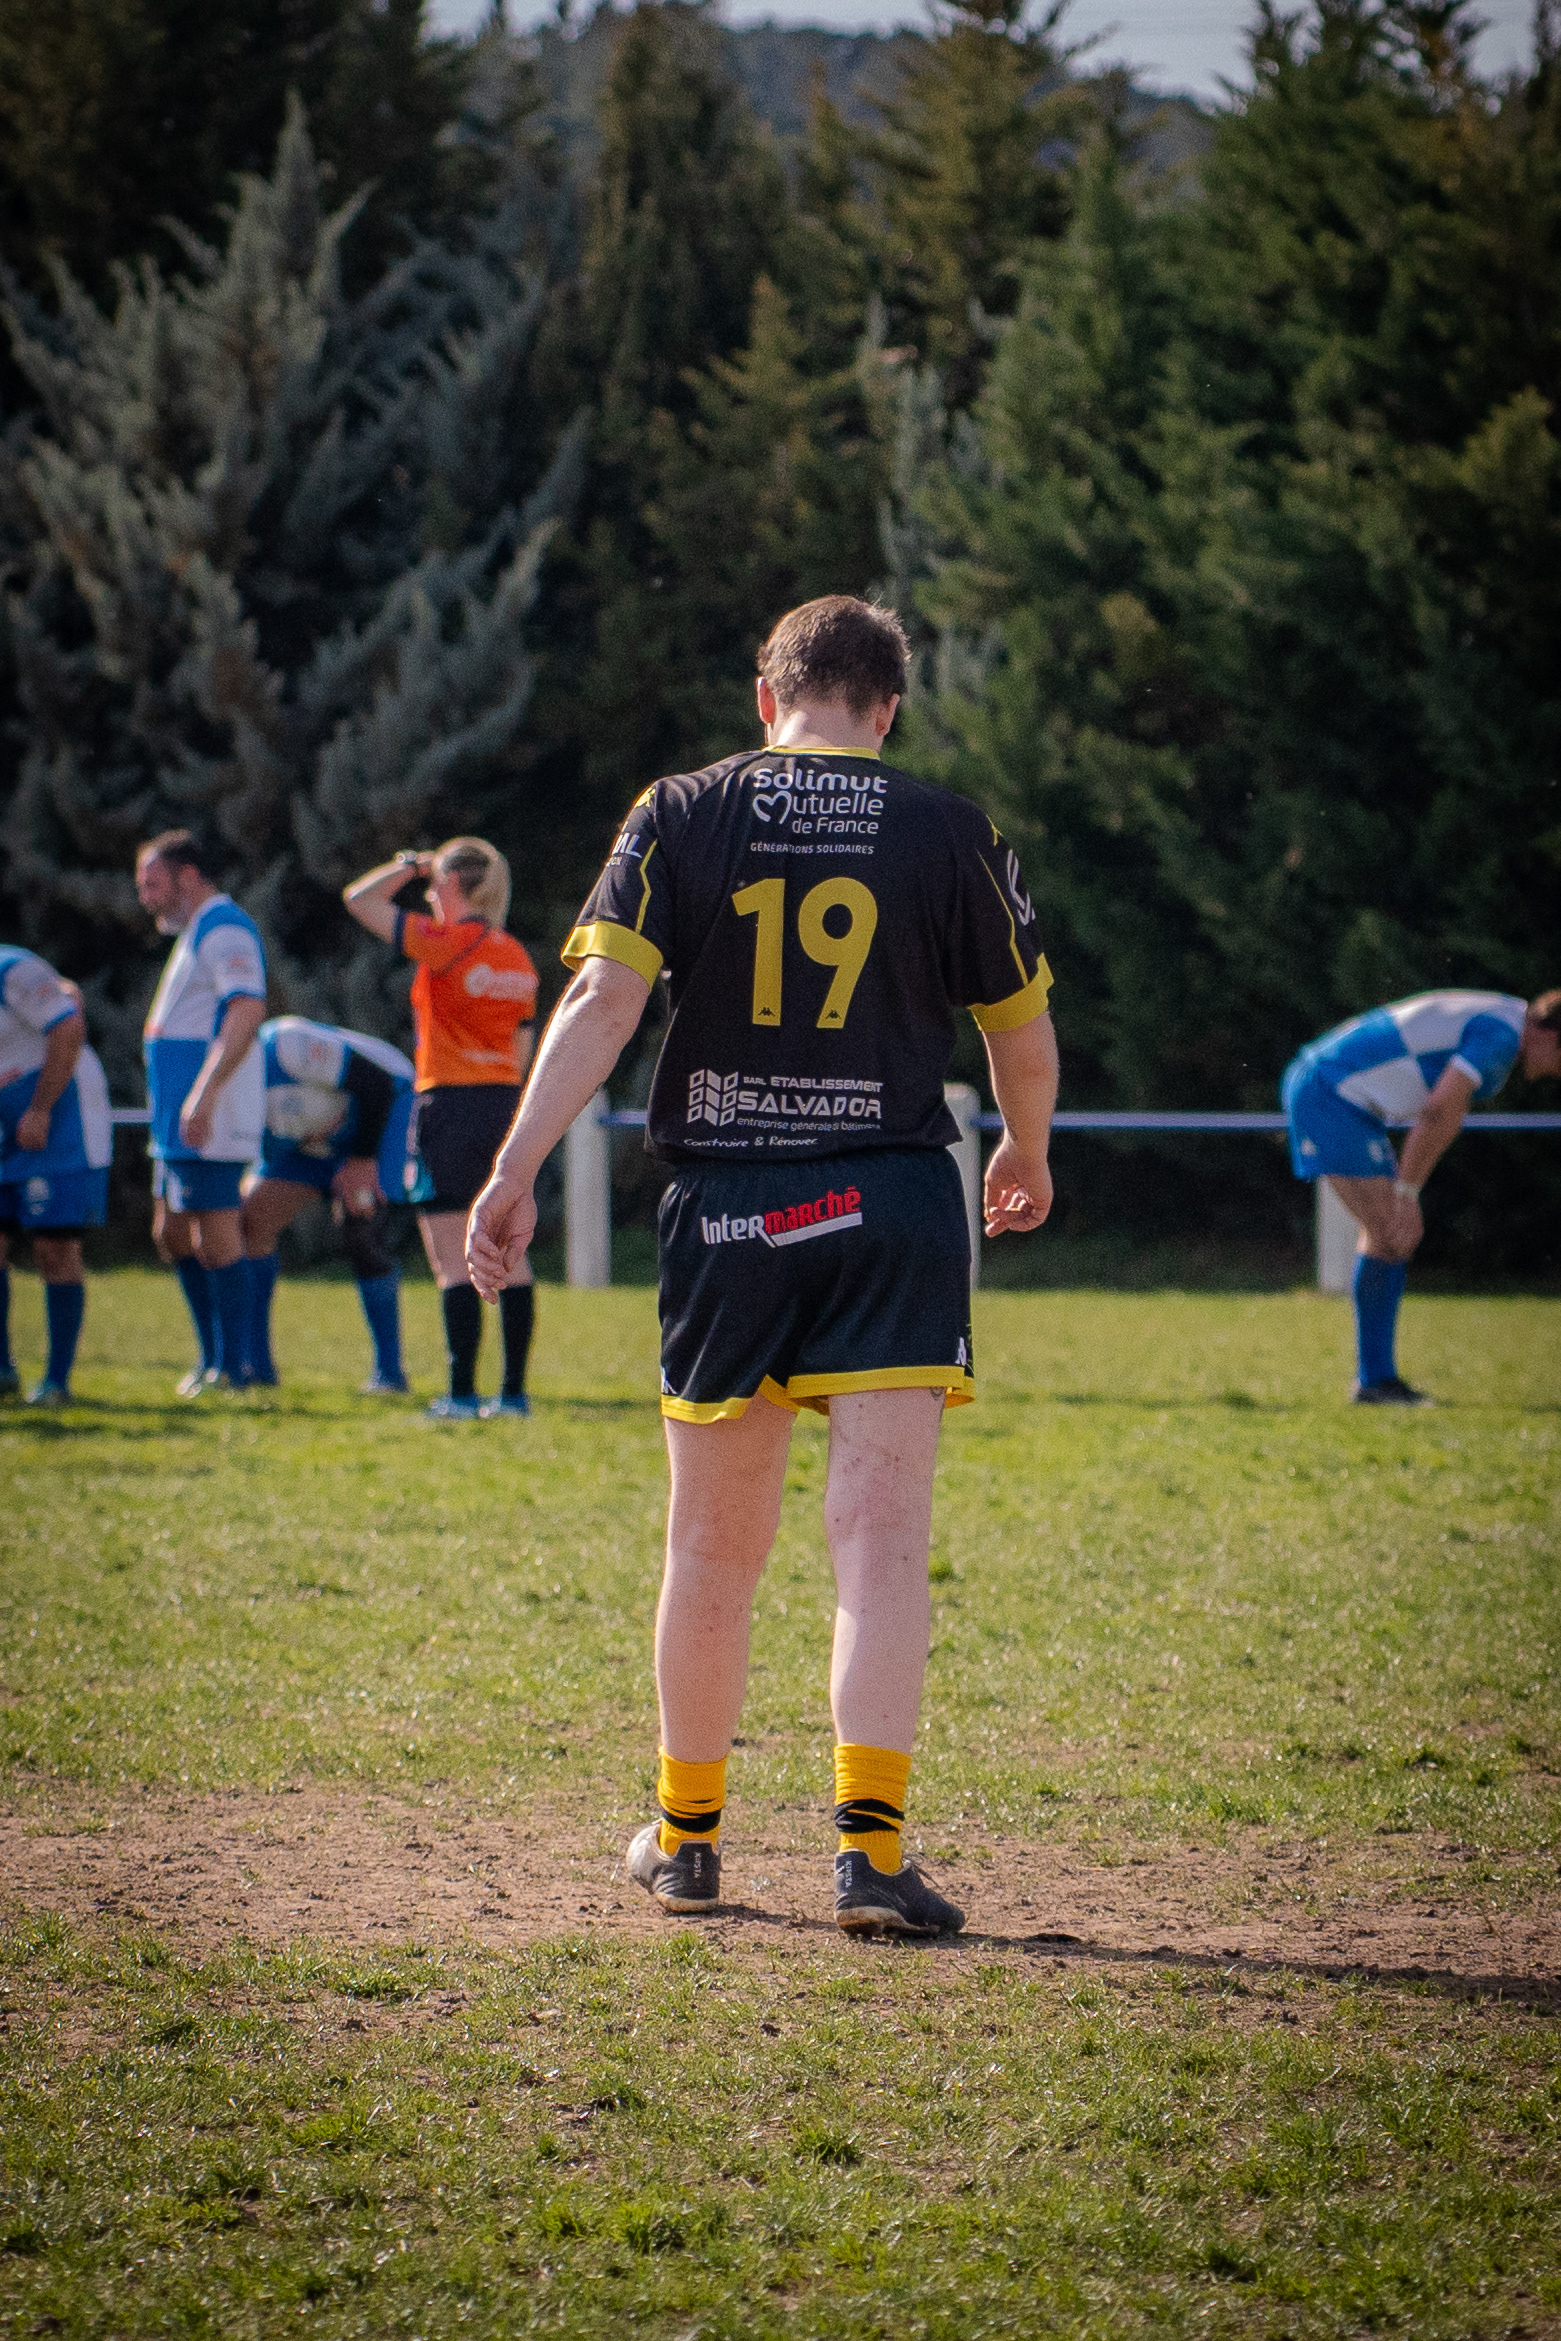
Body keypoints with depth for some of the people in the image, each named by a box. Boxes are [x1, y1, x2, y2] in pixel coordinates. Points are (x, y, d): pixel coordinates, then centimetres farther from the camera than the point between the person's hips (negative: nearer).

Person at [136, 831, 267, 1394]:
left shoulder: (225, 930, -12)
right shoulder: (195, 932, 21)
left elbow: (246, 1011, -25)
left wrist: (204, 1094, -31)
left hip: (210, 1118, -11)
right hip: (181, 1119, 11)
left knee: (216, 1236, -7)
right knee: (171, 1234, 14)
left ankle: (231, 1366, -3)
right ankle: (212, 1355, 20)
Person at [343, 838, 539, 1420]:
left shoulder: (445, 942, -13)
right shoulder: (517, 957, 9)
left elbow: (360, 898, -9)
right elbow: (522, 1050, 14)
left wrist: (411, 864, 6)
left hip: (449, 1104, -7)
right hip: (505, 1106, 7)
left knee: (454, 1261, -6)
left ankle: (462, 1393, -8)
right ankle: (514, 1390, 10)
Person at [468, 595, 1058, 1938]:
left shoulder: (682, 816, 2)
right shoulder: (951, 835, 1)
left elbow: (603, 996, -9)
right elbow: (1024, 1033, 10)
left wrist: (515, 1173, -12)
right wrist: (1027, 1158, 29)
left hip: (724, 1209, 1)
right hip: (892, 1199, -1)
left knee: (715, 1547, 12)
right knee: (883, 1539, -5)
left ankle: (687, 1840, 24)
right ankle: (871, 1848, -16)